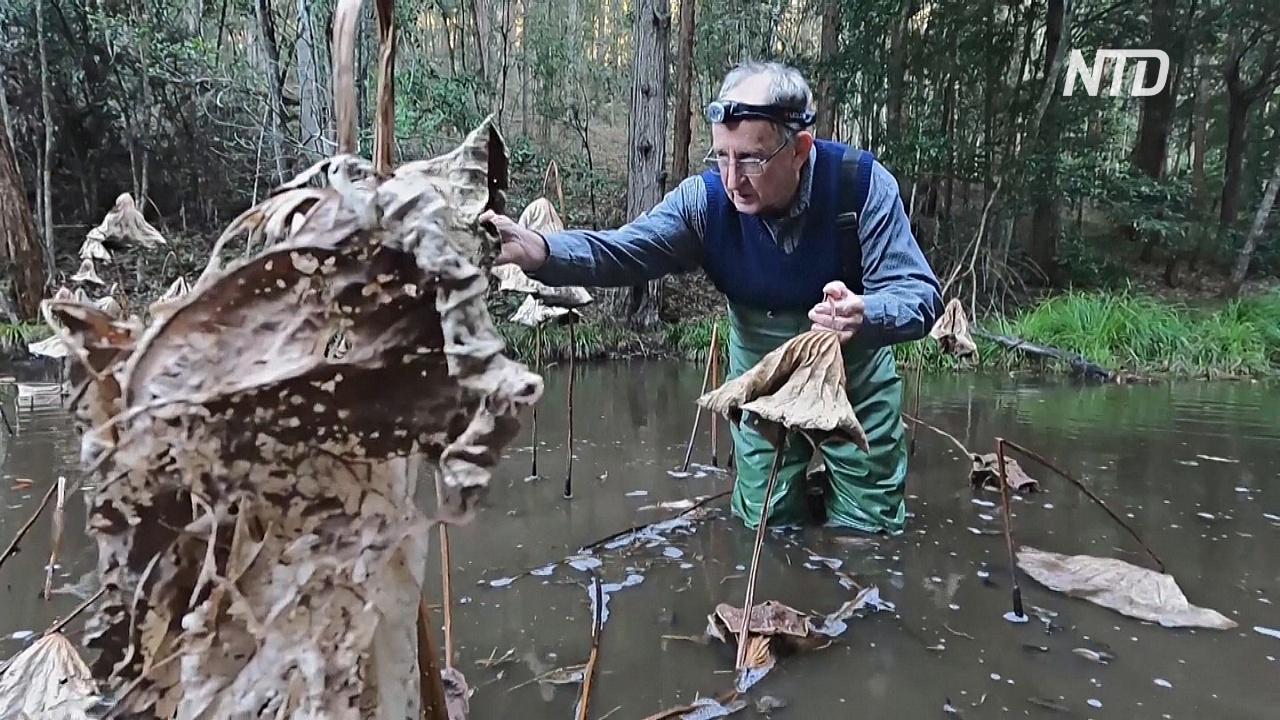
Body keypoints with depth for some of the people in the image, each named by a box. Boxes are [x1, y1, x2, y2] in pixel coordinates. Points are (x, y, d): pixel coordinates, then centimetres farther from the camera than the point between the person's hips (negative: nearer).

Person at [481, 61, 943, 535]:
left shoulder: (862, 185, -25)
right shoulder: (705, 198, -18)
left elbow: (921, 294, -27)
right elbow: (623, 251, -24)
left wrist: (864, 317, -52)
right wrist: (536, 249, -44)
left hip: (856, 379, -1)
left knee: (868, 530, 9)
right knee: (765, 527, 9)